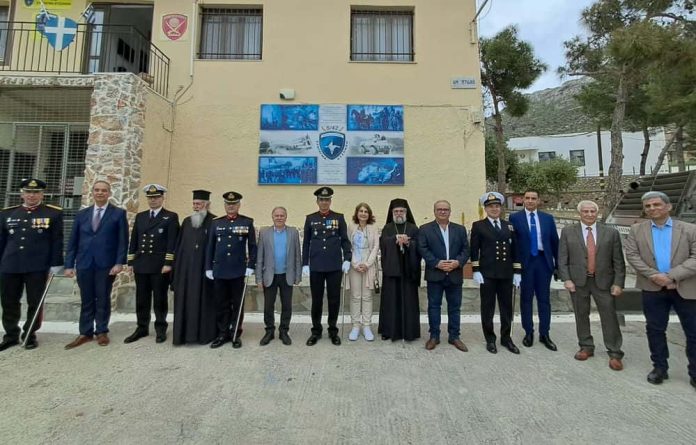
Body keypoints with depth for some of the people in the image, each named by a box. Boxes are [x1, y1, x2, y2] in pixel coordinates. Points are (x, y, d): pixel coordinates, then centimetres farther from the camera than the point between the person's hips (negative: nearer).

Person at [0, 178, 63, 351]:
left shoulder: (54, 213, 0)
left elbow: (57, 241, -3)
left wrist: (55, 264, -7)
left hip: (38, 267, -3)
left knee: (35, 303, 5)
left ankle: (30, 335, 19)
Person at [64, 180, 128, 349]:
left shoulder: (118, 213, 0)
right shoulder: (81, 214, 11)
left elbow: (123, 241, -5)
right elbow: (73, 241, 9)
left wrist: (119, 263, -12)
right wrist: (69, 264, 3)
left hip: (106, 264, -3)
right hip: (84, 263, 3)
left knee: (103, 299, 6)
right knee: (86, 300, 10)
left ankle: (102, 332, 18)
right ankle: (85, 333, 21)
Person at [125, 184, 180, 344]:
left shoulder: (171, 217, -2)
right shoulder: (140, 216, 14)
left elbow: (172, 242, -9)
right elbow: (134, 240, 13)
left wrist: (168, 263, -14)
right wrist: (131, 262, 8)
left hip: (160, 265, -4)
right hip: (141, 264, 5)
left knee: (160, 299, 4)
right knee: (141, 299, 11)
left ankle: (161, 329, 17)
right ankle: (142, 328, 24)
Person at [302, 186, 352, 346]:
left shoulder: (339, 218, 4)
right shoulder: (310, 218, 6)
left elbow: (345, 240, 2)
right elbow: (306, 243, 6)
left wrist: (347, 259, -9)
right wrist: (305, 264, 1)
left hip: (335, 266, 0)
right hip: (315, 267, 1)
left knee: (334, 299, 8)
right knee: (316, 300, 9)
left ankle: (333, 331, 24)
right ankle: (316, 331, 25)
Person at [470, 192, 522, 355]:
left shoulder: (509, 226, 11)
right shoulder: (478, 226, 0)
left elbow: (514, 250, 11)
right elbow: (474, 250, -4)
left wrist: (517, 272, 5)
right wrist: (476, 271, -10)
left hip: (506, 274, 4)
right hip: (487, 274, -3)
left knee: (507, 307, 12)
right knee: (488, 308, 6)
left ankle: (506, 338, 28)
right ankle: (490, 340, 19)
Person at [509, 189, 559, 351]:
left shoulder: (548, 218, 7)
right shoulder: (515, 218, -2)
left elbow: (555, 241, 8)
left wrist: (558, 263, 5)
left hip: (543, 261, 2)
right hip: (525, 262, -2)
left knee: (544, 299, 9)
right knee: (526, 298, 8)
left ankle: (544, 334, 22)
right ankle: (528, 332, 21)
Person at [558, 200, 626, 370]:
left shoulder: (611, 232, 2)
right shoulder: (567, 232, 0)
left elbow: (618, 261, 2)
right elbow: (562, 258, -1)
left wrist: (618, 283, -4)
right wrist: (566, 279, -9)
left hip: (604, 281, 0)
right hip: (578, 281, 0)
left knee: (610, 317, 4)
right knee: (581, 315, 10)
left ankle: (615, 354, 19)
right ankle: (586, 347, 26)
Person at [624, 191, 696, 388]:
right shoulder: (636, 230, 2)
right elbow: (632, 255, -4)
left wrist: (672, 276, -18)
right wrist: (654, 275, -15)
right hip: (653, 289, 1)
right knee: (655, 330, 9)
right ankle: (659, 367, 23)